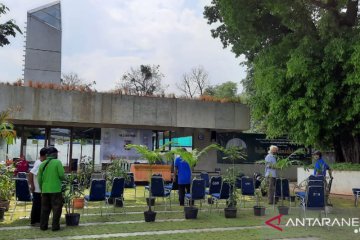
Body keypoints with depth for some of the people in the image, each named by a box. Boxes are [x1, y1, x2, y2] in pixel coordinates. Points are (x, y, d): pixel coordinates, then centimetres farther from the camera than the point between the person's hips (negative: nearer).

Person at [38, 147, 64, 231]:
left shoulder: (42, 164, 8)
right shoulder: (57, 162, -7)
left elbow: (39, 179, 12)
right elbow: (62, 175, -12)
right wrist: (60, 178, 12)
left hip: (45, 190, 5)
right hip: (55, 189, -5)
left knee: (45, 208, 14)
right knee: (56, 208, 4)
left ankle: (43, 226, 17)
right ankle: (55, 226, 5)